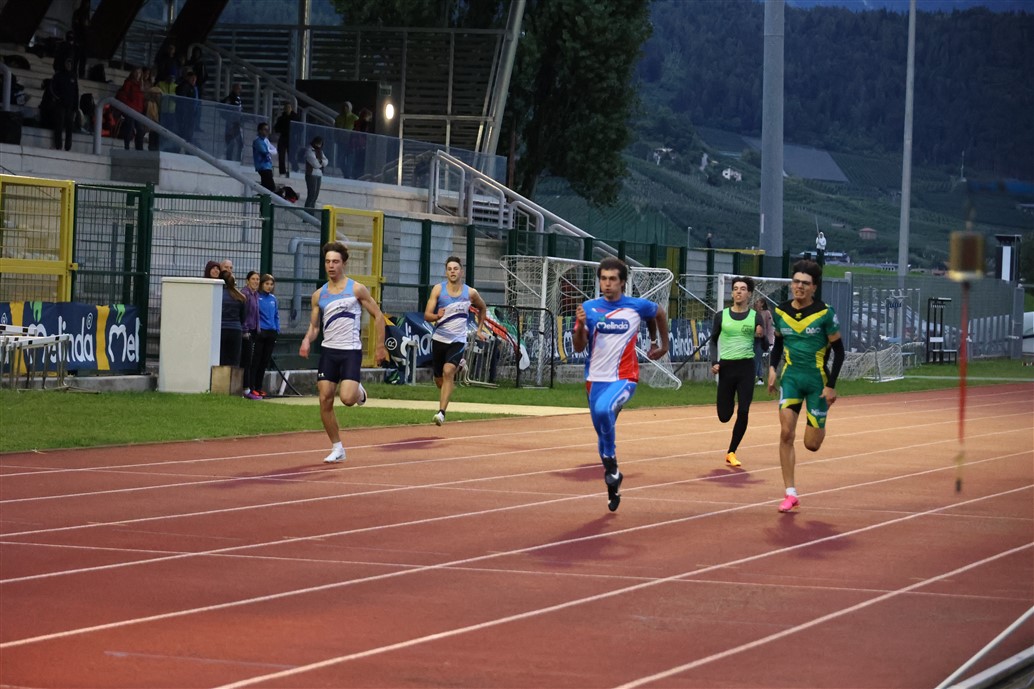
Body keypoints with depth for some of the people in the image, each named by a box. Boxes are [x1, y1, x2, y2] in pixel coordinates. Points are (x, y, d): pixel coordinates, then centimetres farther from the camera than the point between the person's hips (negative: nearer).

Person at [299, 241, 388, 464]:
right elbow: (314, 325, 12)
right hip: (328, 351, 4)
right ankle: (337, 448, 9)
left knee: (347, 398, -20)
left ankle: (359, 392, 19)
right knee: (325, 400, -3)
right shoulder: (319, 295, 8)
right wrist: (307, 339, -10)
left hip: (351, 351, -4)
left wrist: (380, 346, 2)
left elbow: (378, 316, 3)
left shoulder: (356, 289, -3)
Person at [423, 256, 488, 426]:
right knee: (439, 381, 13)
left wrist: (480, 328, 14)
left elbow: (483, 308, 19)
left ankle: (441, 412, -28)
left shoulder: (470, 293, -3)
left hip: (458, 340, -2)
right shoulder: (438, 289, -6)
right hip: (439, 339, 2)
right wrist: (437, 316, -32)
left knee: (448, 372, -25)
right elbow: (427, 315, -11)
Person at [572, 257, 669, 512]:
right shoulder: (589, 308, -1)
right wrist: (581, 325, -24)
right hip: (596, 379, 3)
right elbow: (579, 347, -6)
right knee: (603, 433, 12)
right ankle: (613, 486, 31)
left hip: (624, 378, -3)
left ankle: (610, 461, -14)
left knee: (603, 409, -33)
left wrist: (661, 344, 24)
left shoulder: (637, 307, -3)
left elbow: (659, 313, 19)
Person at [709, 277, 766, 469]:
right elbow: (713, 340, 12)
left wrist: (761, 336, -25)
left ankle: (731, 453, 4)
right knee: (724, 416, 3)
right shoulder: (721, 315, 2)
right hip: (726, 367, 1)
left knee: (743, 412, -8)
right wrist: (714, 362, -1)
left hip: (746, 367, -1)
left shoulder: (755, 317, 0)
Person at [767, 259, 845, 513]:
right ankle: (790, 494, -7)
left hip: (817, 379, -3)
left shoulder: (824, 313, -10)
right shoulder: (780, 312, 1)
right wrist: (772, 367, 3)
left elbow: (838, 349, -4)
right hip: (790, 377, 3)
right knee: (786, 433, -14)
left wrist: (831, 386, -9)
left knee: (812, 444, -3)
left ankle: (819, 425, 37)